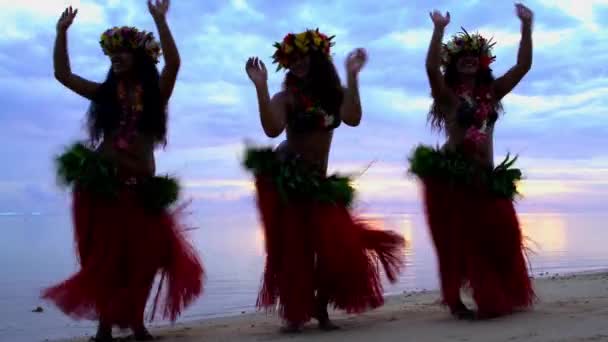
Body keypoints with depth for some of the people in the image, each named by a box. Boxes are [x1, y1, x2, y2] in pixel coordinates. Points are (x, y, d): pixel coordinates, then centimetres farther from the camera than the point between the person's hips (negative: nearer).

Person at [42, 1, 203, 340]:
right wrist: (62, 32, 0)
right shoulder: (104, 93, 9)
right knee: (105, 253, 2)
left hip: (142, 185, 0)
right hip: (101, 182, 1)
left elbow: (174, 63, -13)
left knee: (143, 253, 2)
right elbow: (63, 74, 6)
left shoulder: (156, 92, 4)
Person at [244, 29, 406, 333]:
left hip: (319, 181, 5)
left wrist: (352, 77, -18)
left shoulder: (335, 93, 6)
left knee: (337, 247, 1)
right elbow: (272, 129, -26)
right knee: (294, 248, -4)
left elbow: (352, 119, -14)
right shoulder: (286, 96, -7)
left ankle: (321, 311, 16)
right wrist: (261, 87, -31)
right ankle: (294, 314, 6)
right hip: (286, 179, -4)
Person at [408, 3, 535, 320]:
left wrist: (526, 26, 0)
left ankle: (497, 299, 17)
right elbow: (431, 67, -20)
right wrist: (439, 29, -27)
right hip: (451, 176, -5)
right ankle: (455, 301, 9)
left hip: (487, 177, 5)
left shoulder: (491, 92, 12)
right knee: (459, 240, -1)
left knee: (499, 237, 4)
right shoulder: (447, 95, -1)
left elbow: (523, 66, 8)